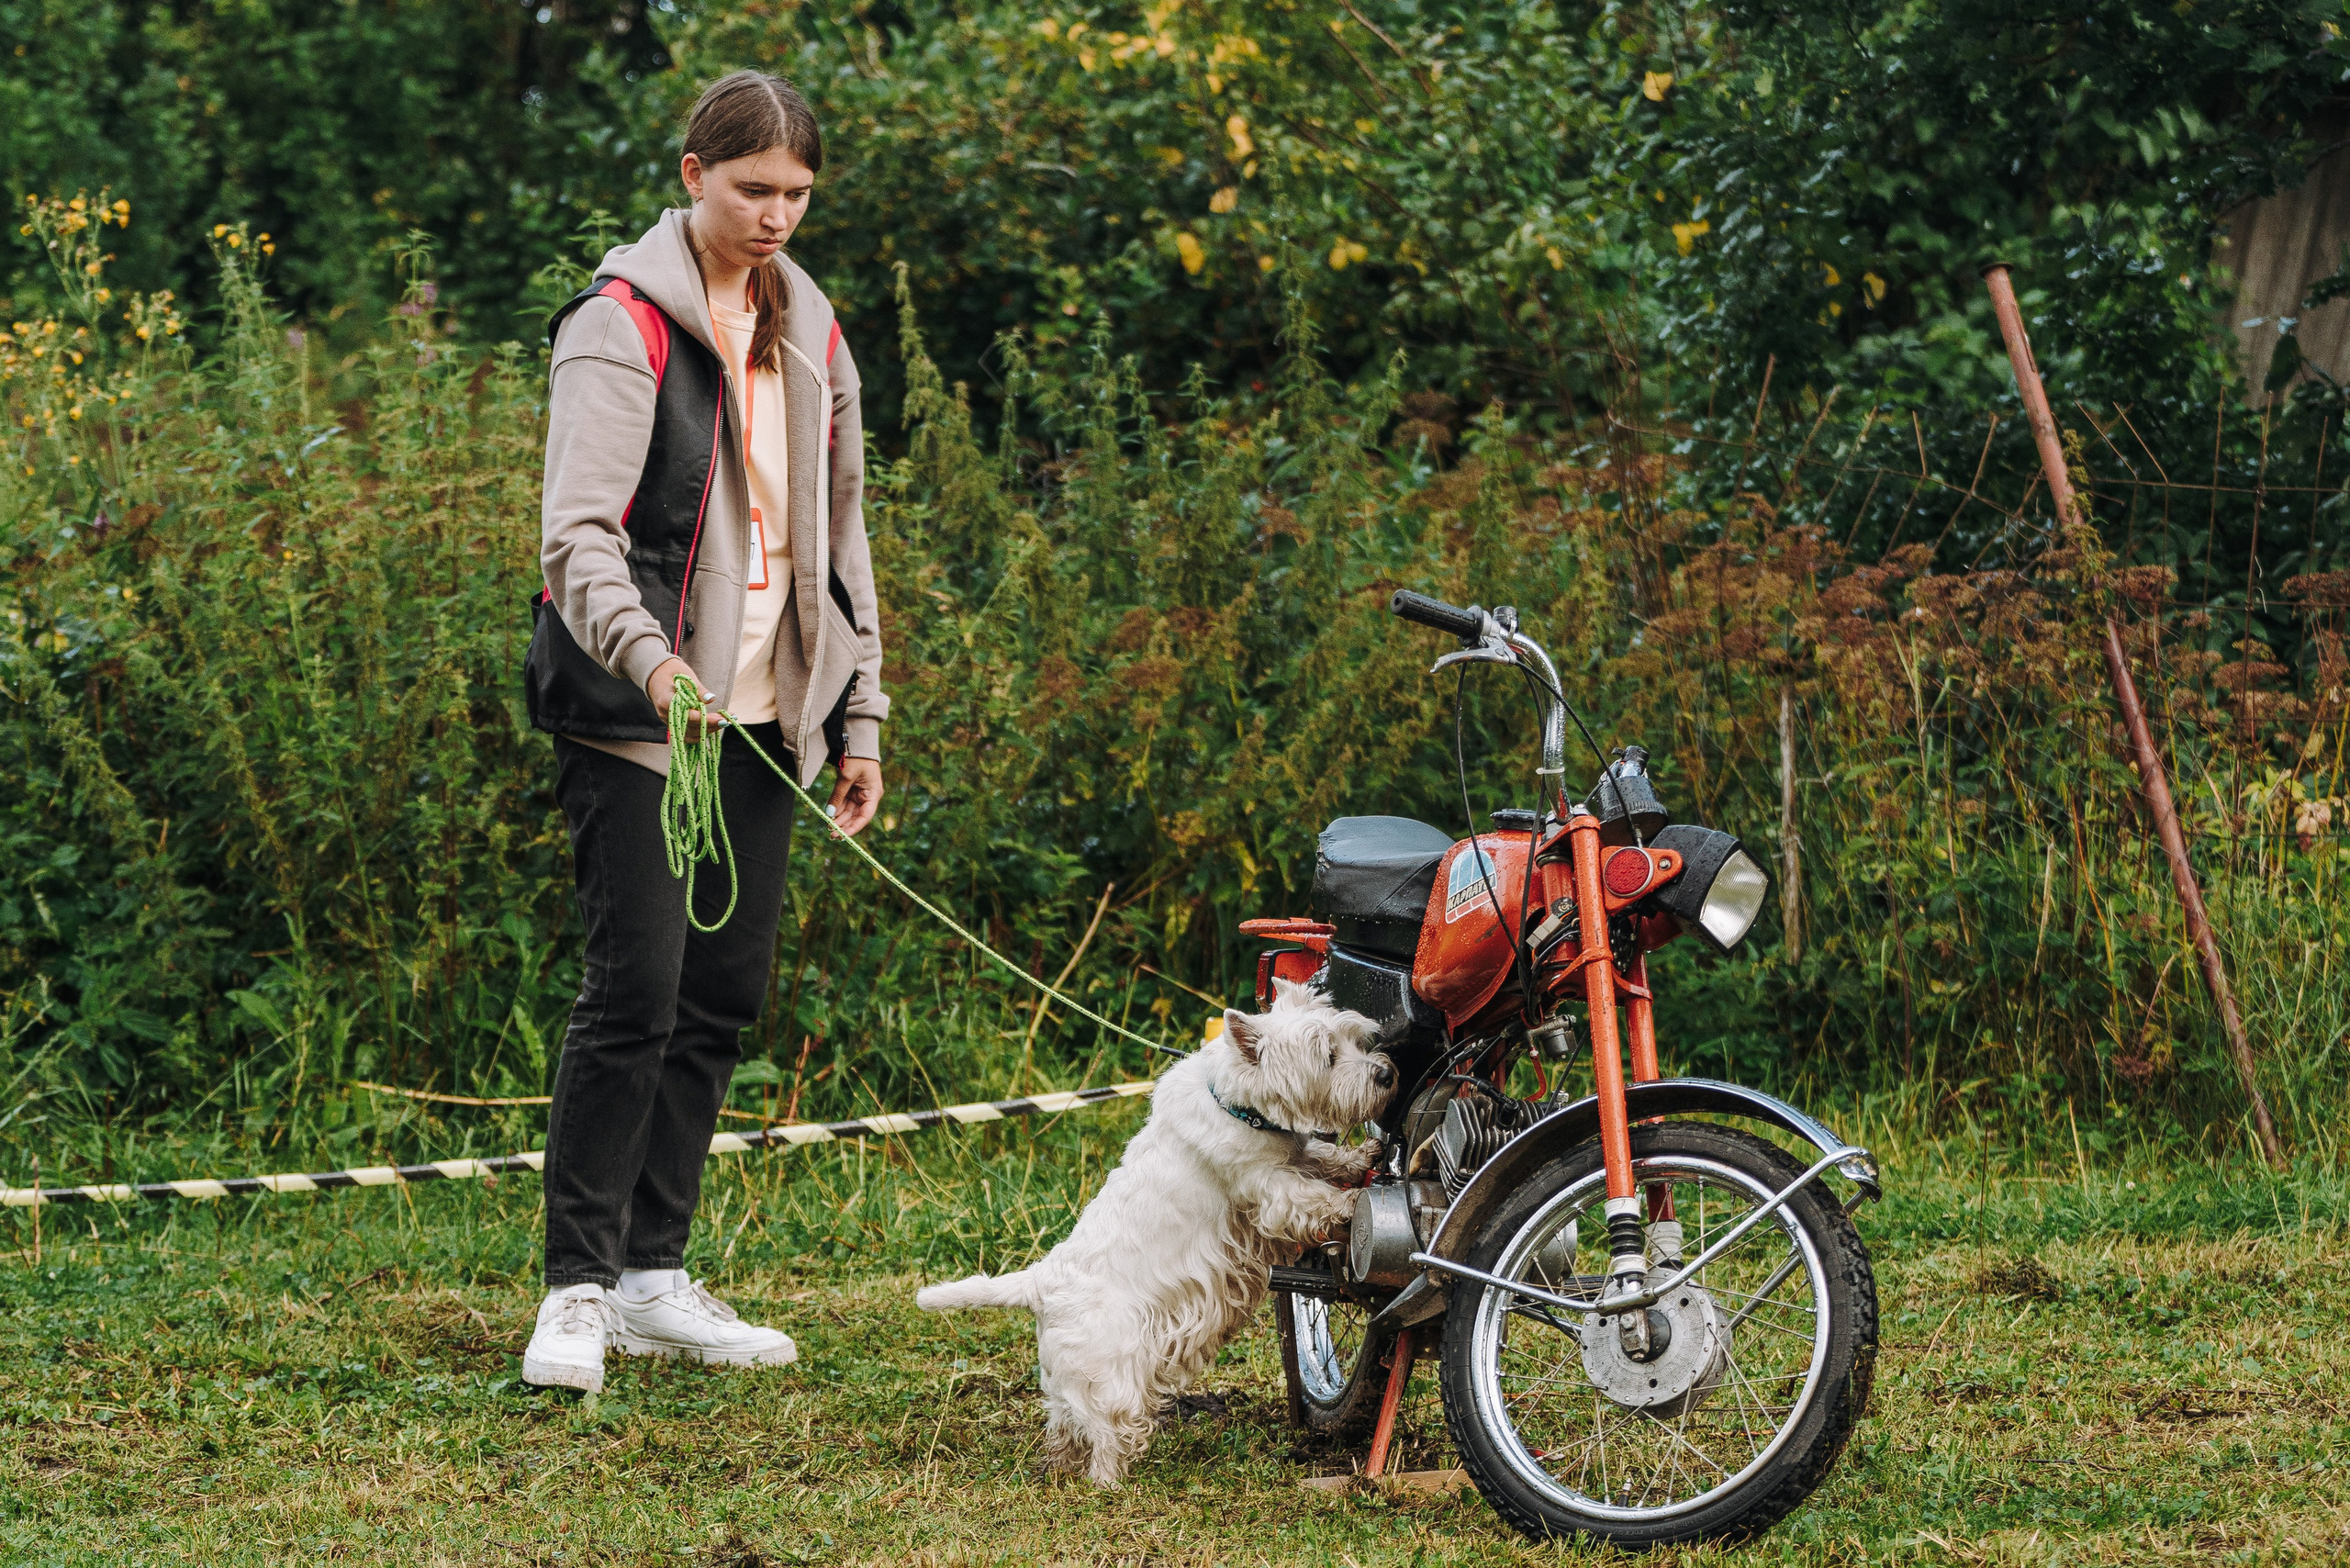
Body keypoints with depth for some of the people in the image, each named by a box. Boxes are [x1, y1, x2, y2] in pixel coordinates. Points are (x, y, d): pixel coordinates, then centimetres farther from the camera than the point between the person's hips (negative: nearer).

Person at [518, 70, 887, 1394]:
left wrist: (861, 714, 15)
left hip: (765, 715, 7)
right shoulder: (625, 325, -9)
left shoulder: (810, 332, 14)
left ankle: (652, 1275, 15)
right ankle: (577, 1291, -5)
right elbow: (579, 536, -19)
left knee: (727, 998, 7)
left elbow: (837, 536, 20)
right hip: (638, 716, -7)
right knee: (638, 992, -12)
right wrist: (650, 659, -36)